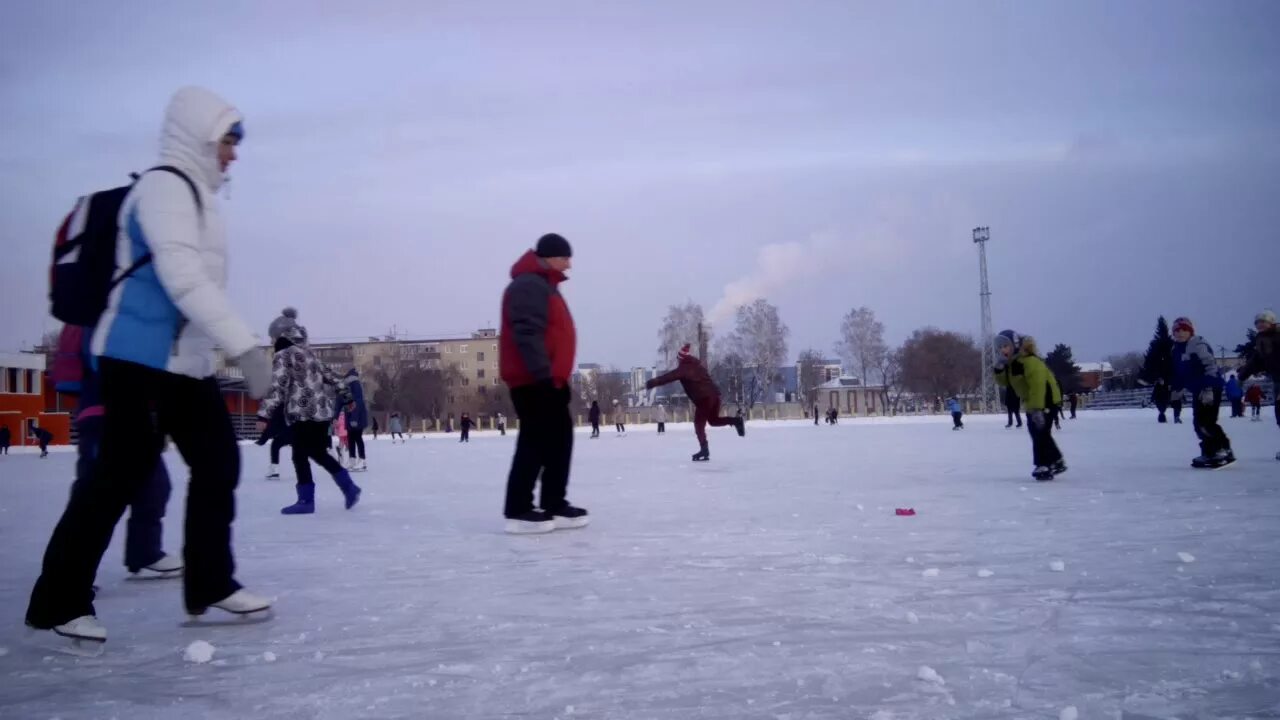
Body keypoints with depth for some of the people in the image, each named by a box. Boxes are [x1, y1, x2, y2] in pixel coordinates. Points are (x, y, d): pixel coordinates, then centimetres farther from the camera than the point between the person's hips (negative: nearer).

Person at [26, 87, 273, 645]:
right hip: (139, 360, -10)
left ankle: (210, 584, 19)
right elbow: (182, 278, -25)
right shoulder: (165, 187, -13)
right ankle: (59, 601, 5)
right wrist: (244, 345, -30)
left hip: (185, 362, 10)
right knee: (121, 474, -6)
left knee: (218, 462, 9)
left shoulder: (195, 193, 18)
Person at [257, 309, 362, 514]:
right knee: (319, 452, 19)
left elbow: (277, 387, -16)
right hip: (322, 411, 9)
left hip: (303, 414, -9)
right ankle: (349, 488, 20)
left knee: (300, 456, -3)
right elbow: (329, 375, 22)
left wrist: (264, 414, -19)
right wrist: (345, 395, 29)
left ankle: (306, 500, -3)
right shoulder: (307, 352, 18)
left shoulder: (283, 356, -6)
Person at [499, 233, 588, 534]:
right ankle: (518, 510, -7)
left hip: (549, 380, 11)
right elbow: (527, 333, -22)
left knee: (560, 439, 11)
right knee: (536, 442, -11)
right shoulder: (529, 285, -12)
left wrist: (557, 376, 23)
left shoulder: (545, 286, 22)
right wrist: (542, 372, -26)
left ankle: (554, 506, 15)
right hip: (533, 380, -11)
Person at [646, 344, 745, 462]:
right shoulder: (697, 365, 17)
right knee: (713, 420, 24)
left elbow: (669, 377, -11)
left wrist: (651, 383, -9)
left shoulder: (684, 369, -6)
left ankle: (704, 450, -8)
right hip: (714, 395, 8)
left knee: (699, 425, 0)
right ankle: (736, 421, 2)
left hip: (704, 398, -8)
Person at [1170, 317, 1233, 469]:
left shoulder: (1198, 345, -14)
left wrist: (1208, 388, -26)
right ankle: (1209, 452, 17)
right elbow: (1179, 373, 22)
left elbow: (1210, 366, -21)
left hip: (1211, 389, -9)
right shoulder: (1177, 350, 13)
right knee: (1198, 423, 9)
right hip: (1198, 391, 9)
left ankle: (1224, 451, -8)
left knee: (1206, 422, -14)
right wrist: (1177, 389, 18)